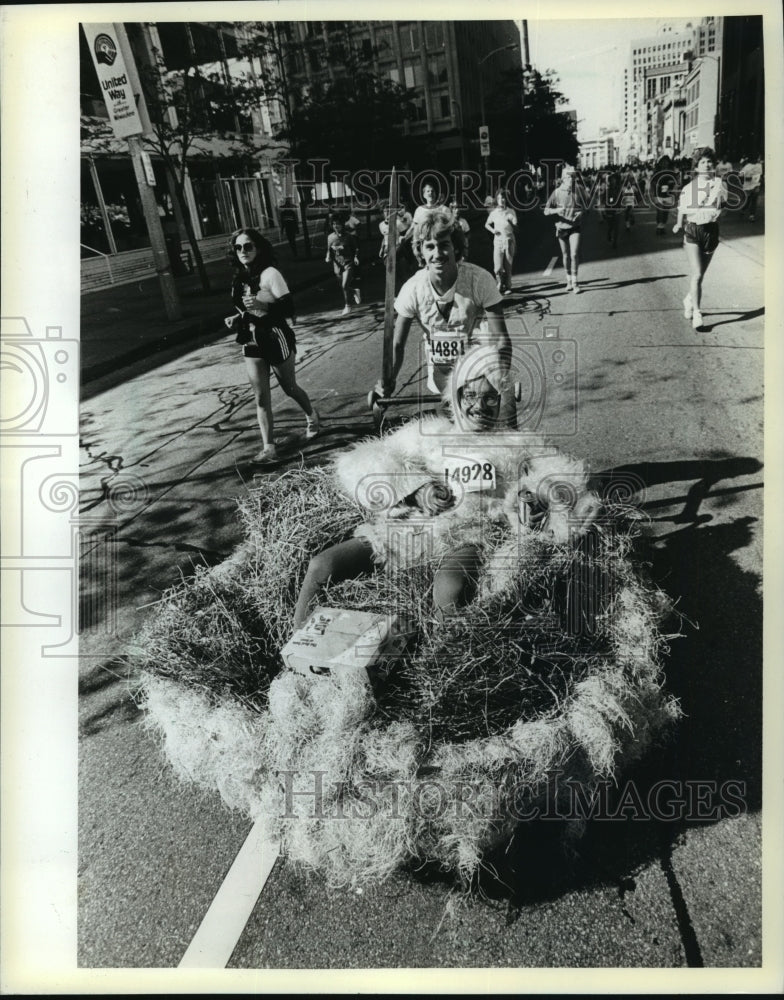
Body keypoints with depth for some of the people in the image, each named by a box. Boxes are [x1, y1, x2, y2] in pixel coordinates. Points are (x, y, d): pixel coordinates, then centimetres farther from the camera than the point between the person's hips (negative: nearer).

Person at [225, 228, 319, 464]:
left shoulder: (270, 274, -15)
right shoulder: (239, 278, 5)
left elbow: (289, 309, -20)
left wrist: (263, 305, -34)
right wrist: (236, 319, -1)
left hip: (276, 340, -5)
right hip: (251, 344, 6)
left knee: (289, 388, 14)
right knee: (261, 397, 2)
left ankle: (312, 416, 44)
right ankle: (268, 447, 5)